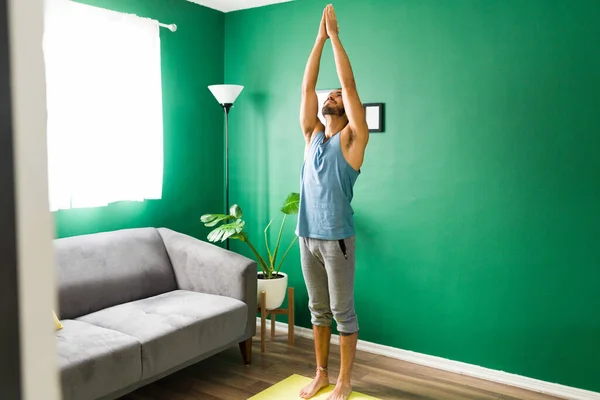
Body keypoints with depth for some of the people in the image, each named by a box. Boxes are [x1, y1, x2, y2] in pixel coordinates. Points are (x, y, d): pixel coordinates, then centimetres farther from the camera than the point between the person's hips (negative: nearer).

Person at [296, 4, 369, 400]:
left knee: (343, 312, 5)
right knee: (318, 309, 15)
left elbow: (350, 84, -9)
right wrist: (320, 37, 7)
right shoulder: (312, 134, 11)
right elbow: (307, 86, 8)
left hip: (336, 238, -5)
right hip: (307, 236, 6)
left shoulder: (352, 138, -3)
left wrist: (335, 35, -3)